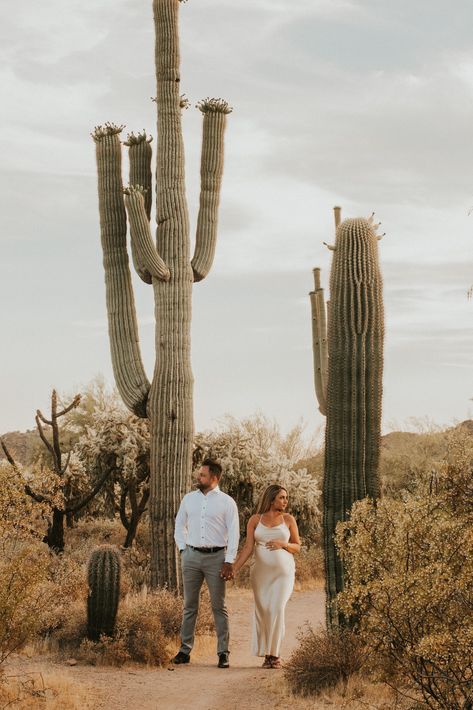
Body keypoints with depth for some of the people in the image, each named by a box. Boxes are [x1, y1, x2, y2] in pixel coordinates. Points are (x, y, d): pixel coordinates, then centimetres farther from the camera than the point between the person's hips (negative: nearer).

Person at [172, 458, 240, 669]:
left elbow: (234, 533, -3)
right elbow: (180, 525, 19)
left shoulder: (226, 502, -1)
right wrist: (183, 548, 7)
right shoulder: (189, 499, 9)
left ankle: (223, 653, 2)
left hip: (216, 557, -3)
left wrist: (229, 562, -10)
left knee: (219, 607, 0)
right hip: (191, 556, 3)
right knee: (189, 606, 7)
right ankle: (185, 650, 11)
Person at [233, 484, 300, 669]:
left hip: (284, 571, -1)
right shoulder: (255, 520, 3)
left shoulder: (288, 519, 4)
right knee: (263, 611, 0)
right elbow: (248, 548, -2)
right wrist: (234, 569, -13)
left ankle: (275, 654, -6)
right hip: (261, 572, 1)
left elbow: (297, 547, 9)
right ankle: (267, 654, 10)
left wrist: (283, 544, -11)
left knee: (276, 610, -14)